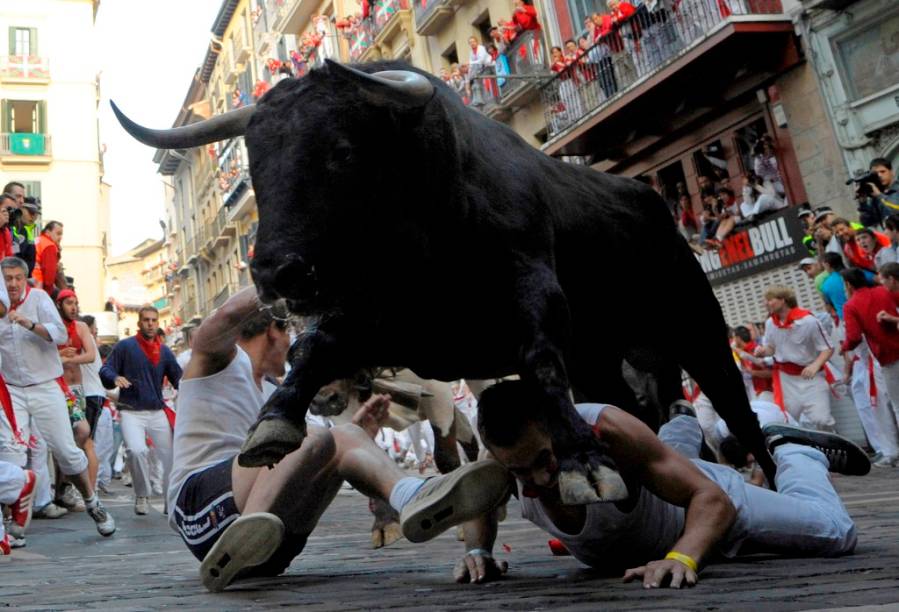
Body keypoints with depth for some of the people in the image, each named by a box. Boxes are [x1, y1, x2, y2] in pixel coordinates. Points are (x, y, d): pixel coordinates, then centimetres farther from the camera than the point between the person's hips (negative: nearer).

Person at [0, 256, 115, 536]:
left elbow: (61, 335, -15)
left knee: (66, 450, 0)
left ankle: (93, 503, 18)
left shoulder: (38, 298, -3)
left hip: (45, 387, -2)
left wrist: (30, 324, -30)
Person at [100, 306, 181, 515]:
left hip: (157, 413, 4)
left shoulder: (164, 351, 12)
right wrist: (115, 378, -23)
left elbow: (179, 379, 12)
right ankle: (142, 496, -2)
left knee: (170, 456, 3)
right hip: (131, 411, -4)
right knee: (137, 451, -26)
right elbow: (105, 371, -2)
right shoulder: (125, 346, 1)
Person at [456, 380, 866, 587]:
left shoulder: (608, 431, -45)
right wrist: (478, 550, -27)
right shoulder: (503, 455, -32)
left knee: (834, 533, -1)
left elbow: (713, 499, -44)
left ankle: (789, 449, 26)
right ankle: (687, 427, 66)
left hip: (692, 500, -4)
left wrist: (683, 557, -62)